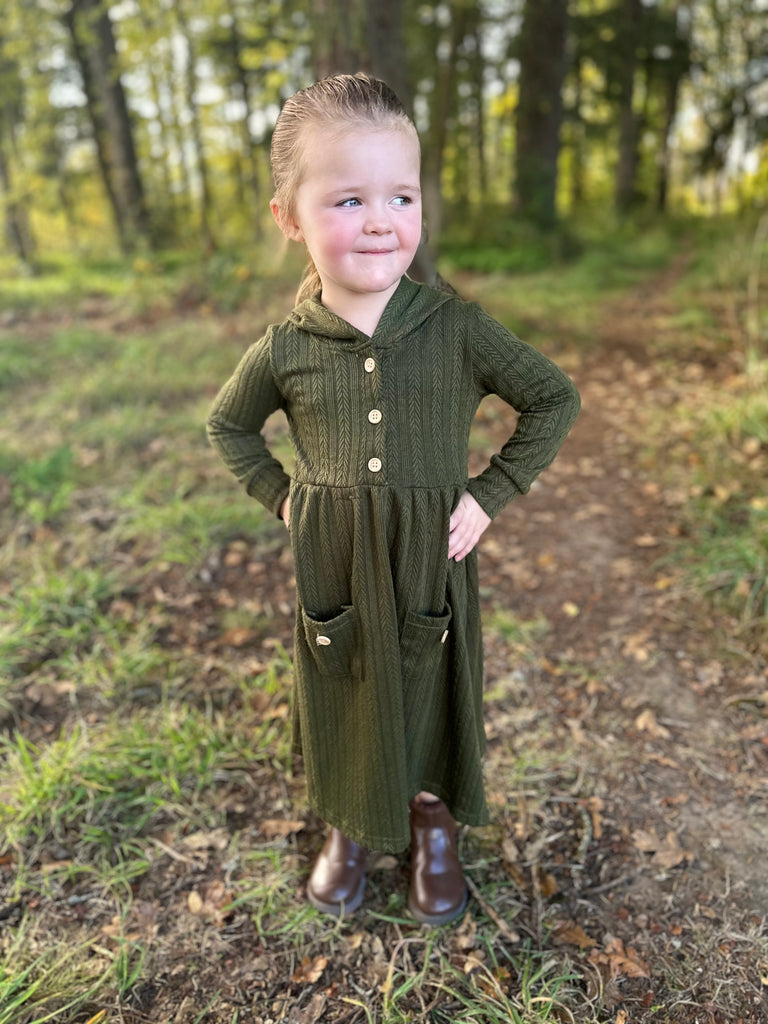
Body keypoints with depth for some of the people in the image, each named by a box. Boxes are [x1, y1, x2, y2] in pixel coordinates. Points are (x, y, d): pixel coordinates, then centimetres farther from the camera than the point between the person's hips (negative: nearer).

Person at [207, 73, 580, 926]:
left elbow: (554, 400, -1)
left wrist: (491, 494, -8)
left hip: (429, 562, -1)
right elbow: (227, 425, 10)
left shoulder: (457, 329, -12)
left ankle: (432, 828, 48)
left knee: (431, 696, 18)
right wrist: (280, 497, 0)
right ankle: (348, 829, 49)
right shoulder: (284, 350, -8)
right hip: (330, 568, 1)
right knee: (341, 698, 19)